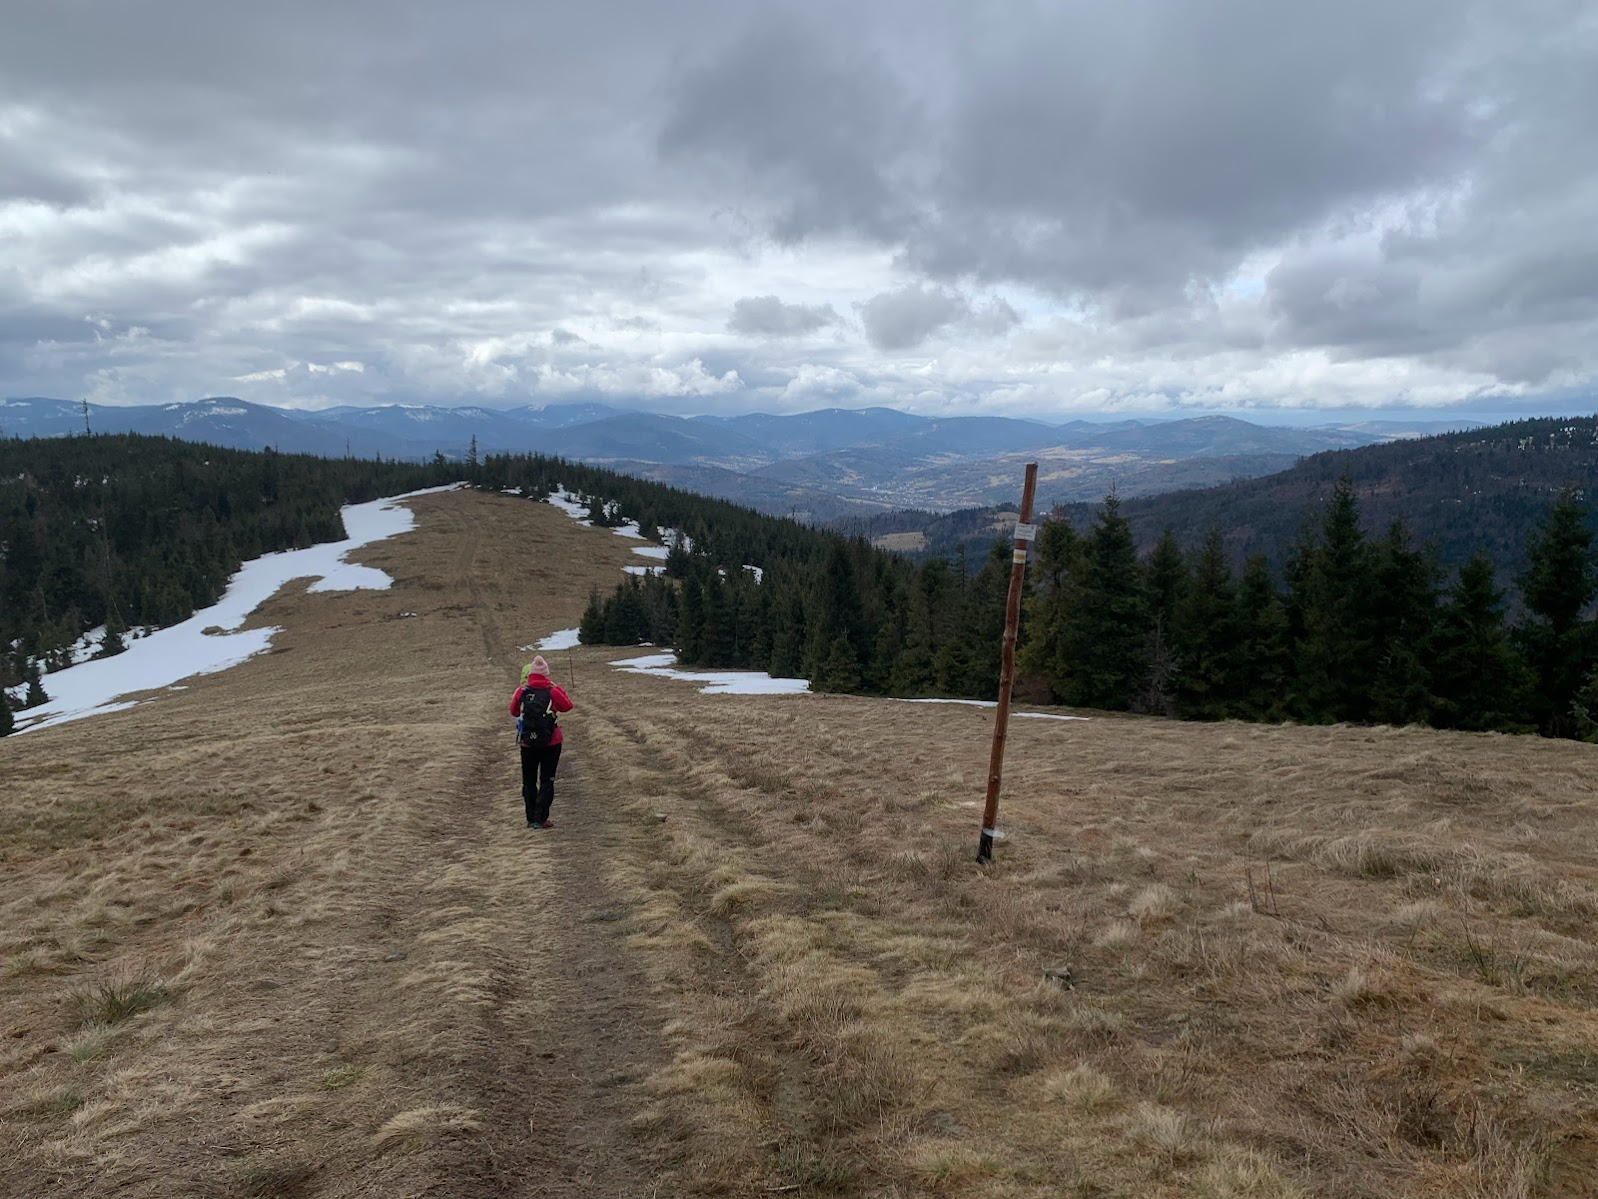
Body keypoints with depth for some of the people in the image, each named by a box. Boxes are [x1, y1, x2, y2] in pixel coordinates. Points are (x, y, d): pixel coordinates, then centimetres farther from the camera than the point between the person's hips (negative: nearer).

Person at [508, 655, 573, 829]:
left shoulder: (522, 691, -7)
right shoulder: (552, 691, -12)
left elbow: (513, 711, 7)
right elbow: (567, 706, 0)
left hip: (528, 744, 1)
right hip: (551, 743, -1)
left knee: (529, 781, 14)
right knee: (547, 781, 6)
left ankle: (531, 819, 16)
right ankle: (541, 819, -1)